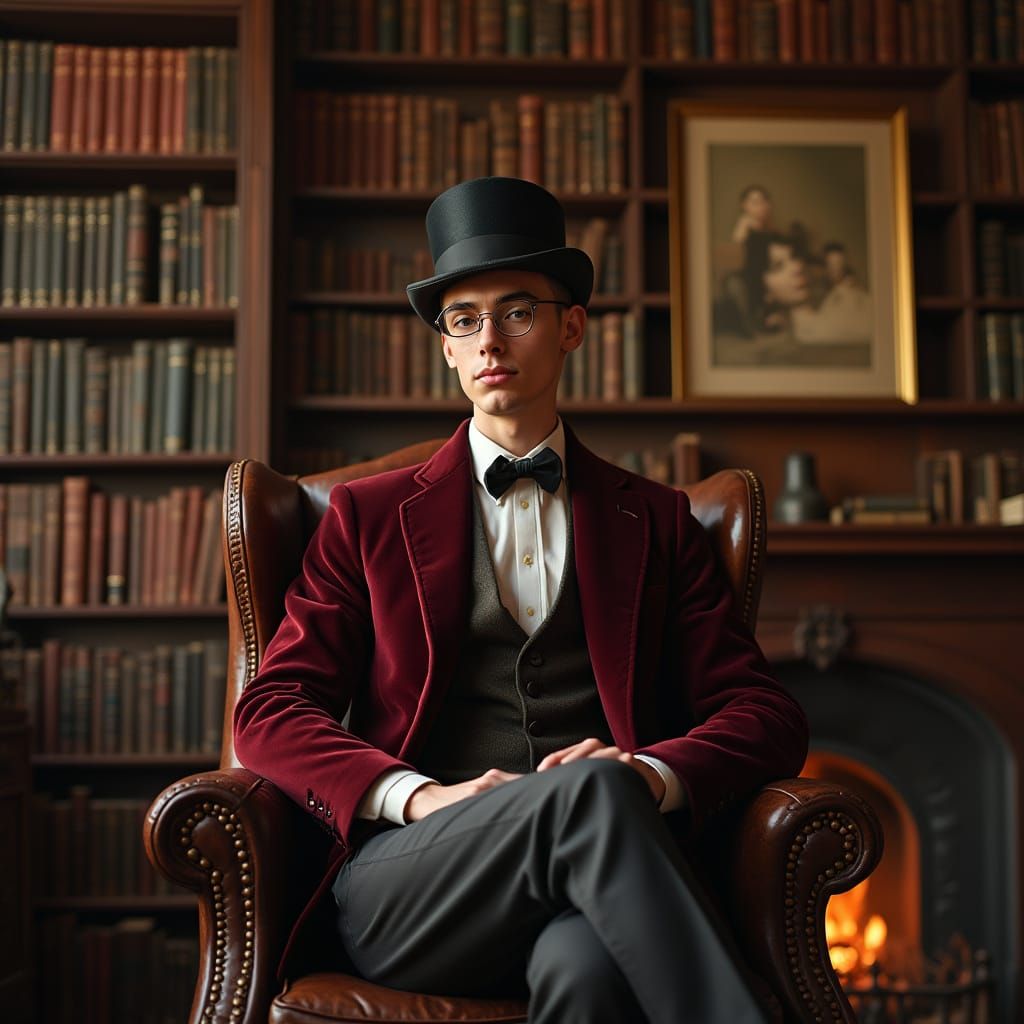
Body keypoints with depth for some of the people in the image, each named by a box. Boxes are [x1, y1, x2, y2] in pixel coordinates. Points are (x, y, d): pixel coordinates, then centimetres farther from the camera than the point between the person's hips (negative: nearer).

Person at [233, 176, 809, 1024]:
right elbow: (269, 712, 9)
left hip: (594, 879, 0)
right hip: (407, 878, 1)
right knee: (590, 792, -33)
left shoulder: (655, 523, 20)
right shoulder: (369, 516, 18)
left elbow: (767, 716, 12)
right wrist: (421, 796, -11)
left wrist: (652, 773, -11)